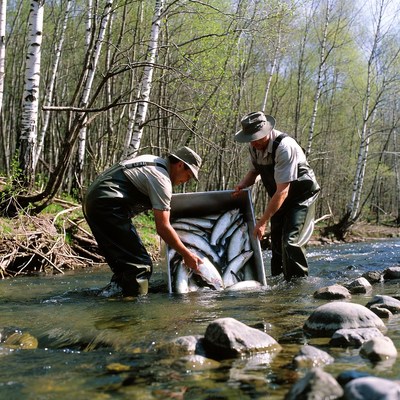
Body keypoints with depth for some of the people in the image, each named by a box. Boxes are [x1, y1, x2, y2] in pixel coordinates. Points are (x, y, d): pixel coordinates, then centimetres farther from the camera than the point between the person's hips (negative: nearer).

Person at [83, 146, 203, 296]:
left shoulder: (152, 161, 18)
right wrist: (186, 254, -4)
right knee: (141, 265, -11)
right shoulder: (161, 178, -11)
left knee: (124, 264, 15)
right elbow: (162, 227, -12)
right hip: (107, 207, -11)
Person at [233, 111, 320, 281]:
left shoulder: (285, 146, -32)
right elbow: (254, 170, 14)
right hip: (278, 197, 8)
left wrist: (262, 222, -32)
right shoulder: (254, 146, -8)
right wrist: (242, 185, -9)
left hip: (301, 195, -7)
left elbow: (282, 191, -32)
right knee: (276, 243, 10)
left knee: (291, 241, -20)